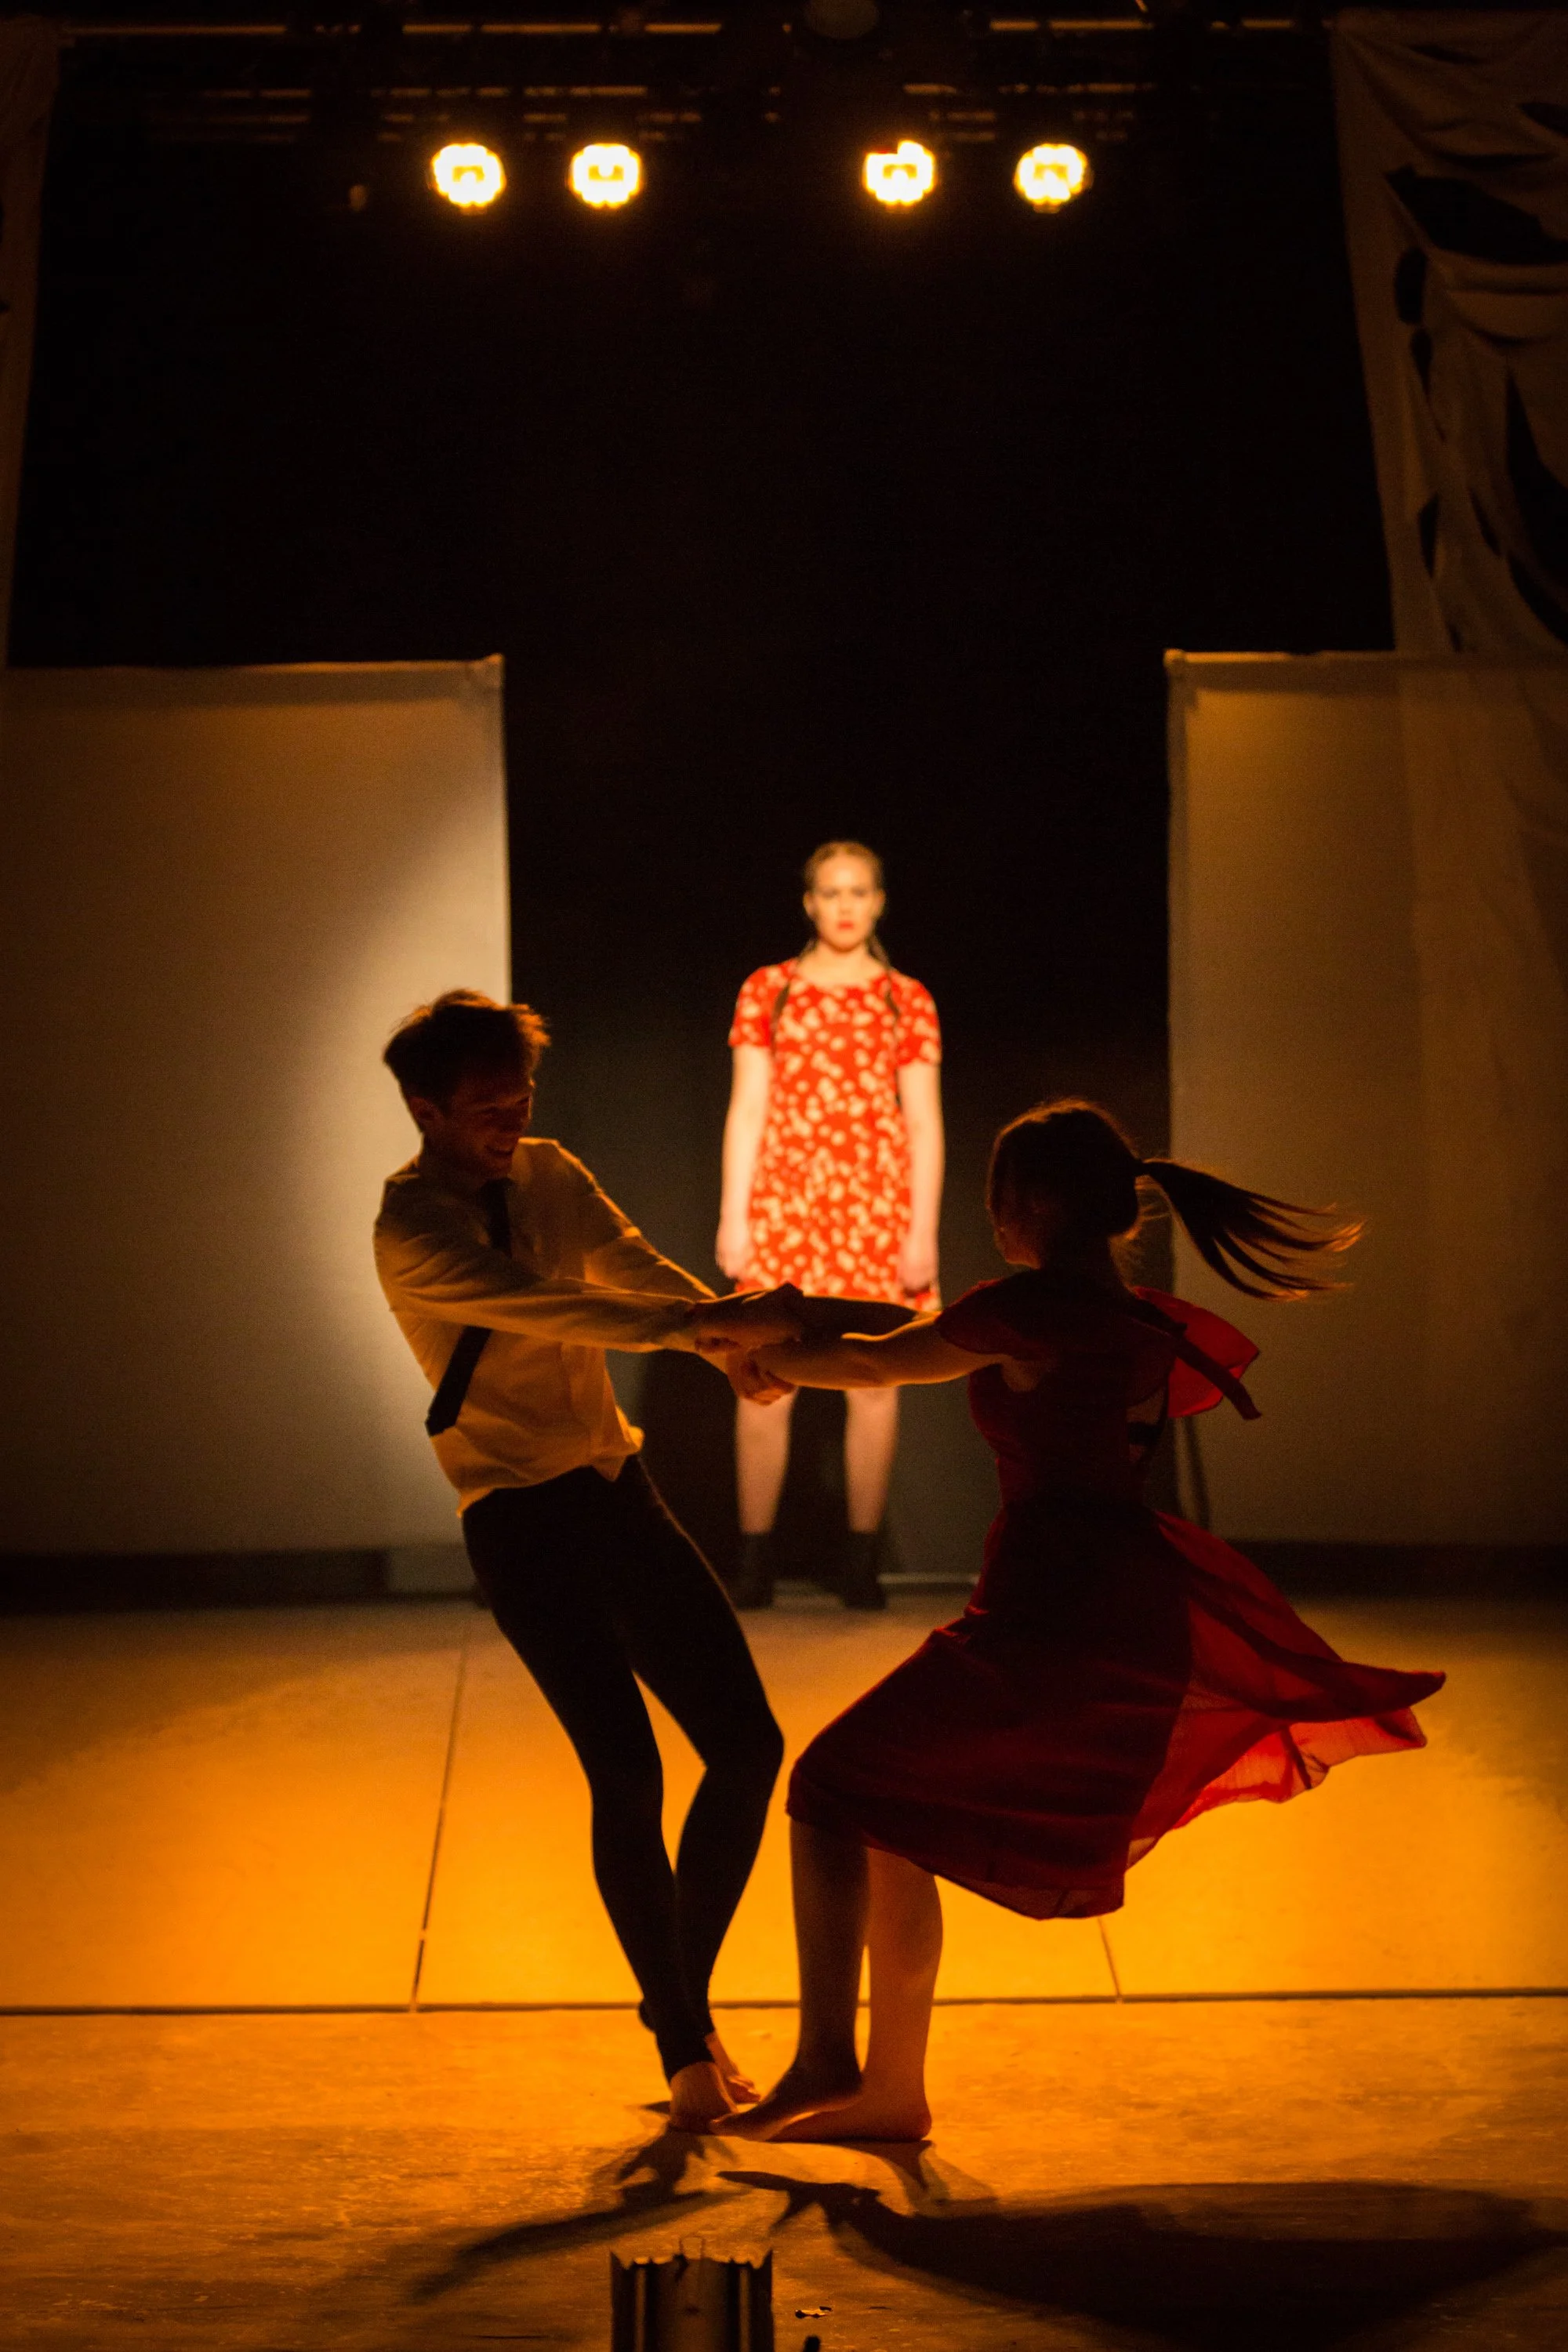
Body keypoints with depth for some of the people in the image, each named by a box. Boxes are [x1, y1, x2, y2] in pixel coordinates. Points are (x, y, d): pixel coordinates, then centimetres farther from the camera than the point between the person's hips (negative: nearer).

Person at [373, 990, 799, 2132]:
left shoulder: (549, 1175, 9)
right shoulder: (411, 1232, -13)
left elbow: (640, 1269, -3)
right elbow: (543, 1308, -27)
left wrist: (742, 1337, -23)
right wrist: (704, 1324, -36)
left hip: (622, 1493, 7)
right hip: (524, 1523, -7)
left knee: (747, 1744, 3)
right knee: (626, 1772, -14)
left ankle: (689, 1997, 19)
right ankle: (686, 2046, 1)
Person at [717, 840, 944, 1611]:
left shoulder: (907, 1000, 8)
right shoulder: (768, 990, 8)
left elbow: (924, 1123, 5)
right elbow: (747, 1108, 6)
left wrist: (923, 1232, -1)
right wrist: (733, 1217, 0)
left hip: (876, 1207, 0)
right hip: (784, 1202, 0)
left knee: (873, 1384, 1)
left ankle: (862, 1567, 9)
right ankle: (754, 1563, 3)